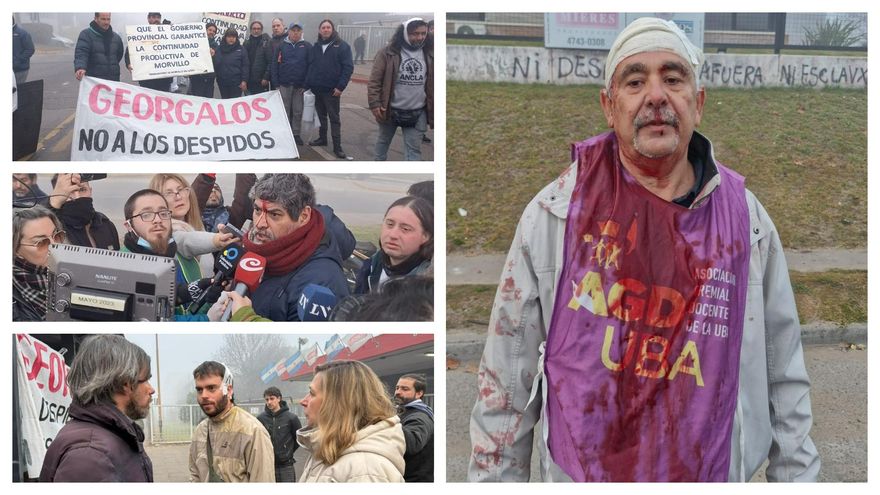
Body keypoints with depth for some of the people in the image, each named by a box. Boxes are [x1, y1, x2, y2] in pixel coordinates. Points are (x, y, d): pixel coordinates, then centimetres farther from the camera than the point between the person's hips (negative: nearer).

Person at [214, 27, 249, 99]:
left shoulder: (241, 50, 2)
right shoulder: (219, 50, 9)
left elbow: (245, 66, -2)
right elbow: (215, 64, 8)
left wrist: (244, 81, -9)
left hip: (236, 83, -3)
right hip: (222, 83, 3)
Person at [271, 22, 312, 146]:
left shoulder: (307, 46, 1)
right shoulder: (282, 46, 4)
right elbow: (274, 65, 2)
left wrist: (306, 84, -9)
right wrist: (276, 84, -4)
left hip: (300, 85, -1)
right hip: (284, 85, 1)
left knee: (298, 111, 4)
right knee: (285, 110, 5)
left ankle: (296, 134, 14)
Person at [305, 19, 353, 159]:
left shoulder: (342, 46, -5)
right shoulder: (316, 46, 10)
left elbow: (348, 67, -10)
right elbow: (311, 66, 12)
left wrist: (340, 86, -16)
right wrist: (308, 83, 1)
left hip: (332, 90, -5)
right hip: (317, 88, 5)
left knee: (334, 118, -2)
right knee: (321, 115, 14)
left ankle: (337, 146, 0)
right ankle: (322, 138, 27)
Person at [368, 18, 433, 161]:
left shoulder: (430, 54, 0)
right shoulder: (388, 52, -9)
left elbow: (434, 83, 7)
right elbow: (375, 80, -8)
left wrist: (433, 110, 4)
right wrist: (375, 104, -15)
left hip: (417, 113, 1)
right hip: (390, 110, -1)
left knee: (414, 149, -1)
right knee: (384, 140, 20)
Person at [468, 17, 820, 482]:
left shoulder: (746, 218, -3)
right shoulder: (554, 214, -9)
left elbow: (784, 378, 3)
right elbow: (506, 379, -5)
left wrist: (796, 474, 3)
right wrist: (495, 477, -3)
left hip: (714, 473, 2)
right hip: (578, 472, -1)